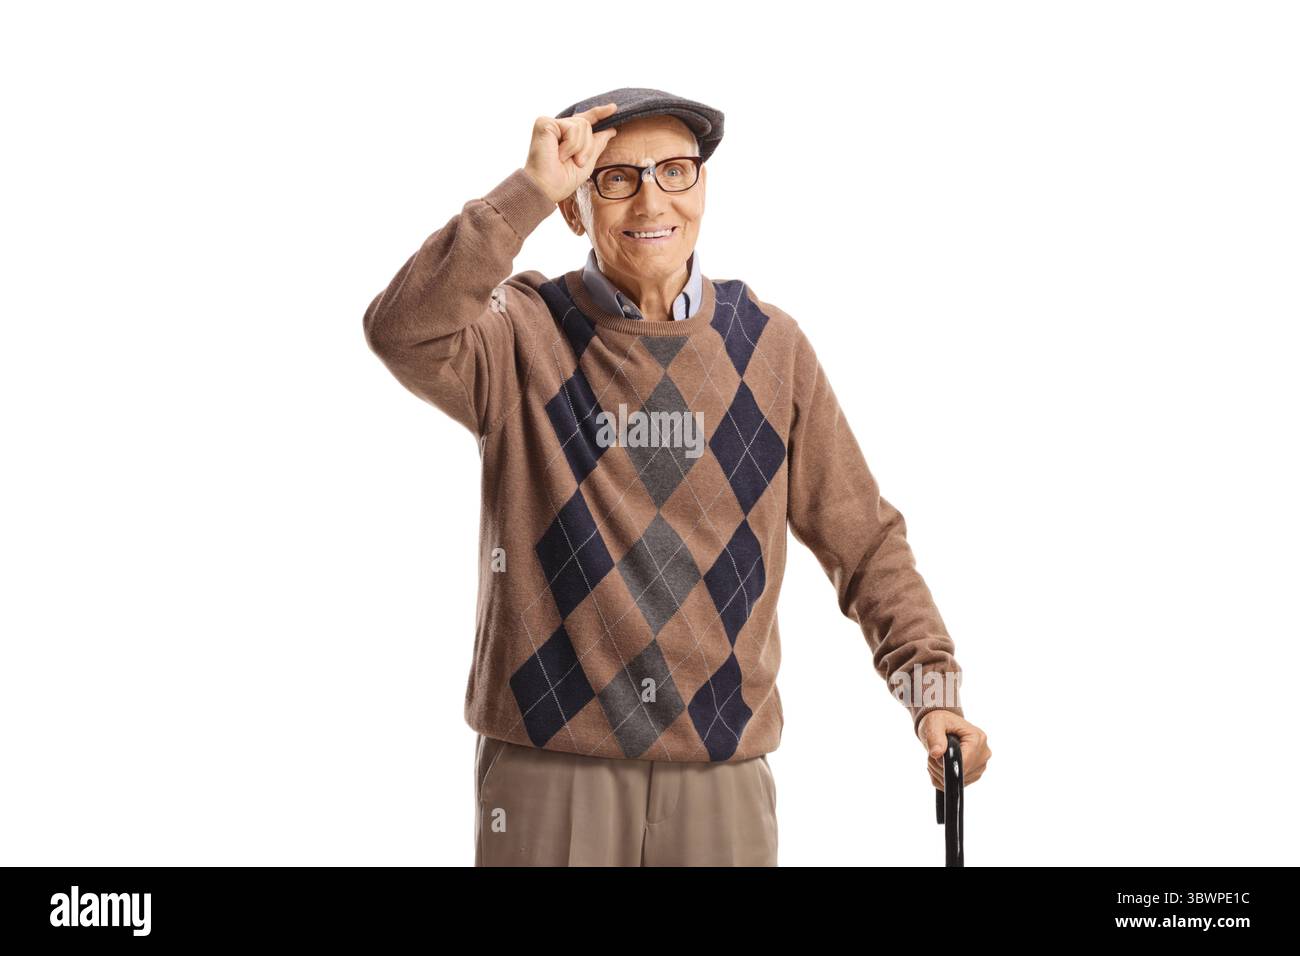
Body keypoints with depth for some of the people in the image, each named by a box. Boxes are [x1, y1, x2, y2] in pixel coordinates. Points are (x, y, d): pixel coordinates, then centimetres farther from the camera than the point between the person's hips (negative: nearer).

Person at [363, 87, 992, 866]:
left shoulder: (768, 347, 4)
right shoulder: (523, 334, -2)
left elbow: (864, 539, 7)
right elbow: (404, 334, -23)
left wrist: (932, 687, -2)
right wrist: (529, 190, -24)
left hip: (722, 777, 2)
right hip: (549, 768, -2)